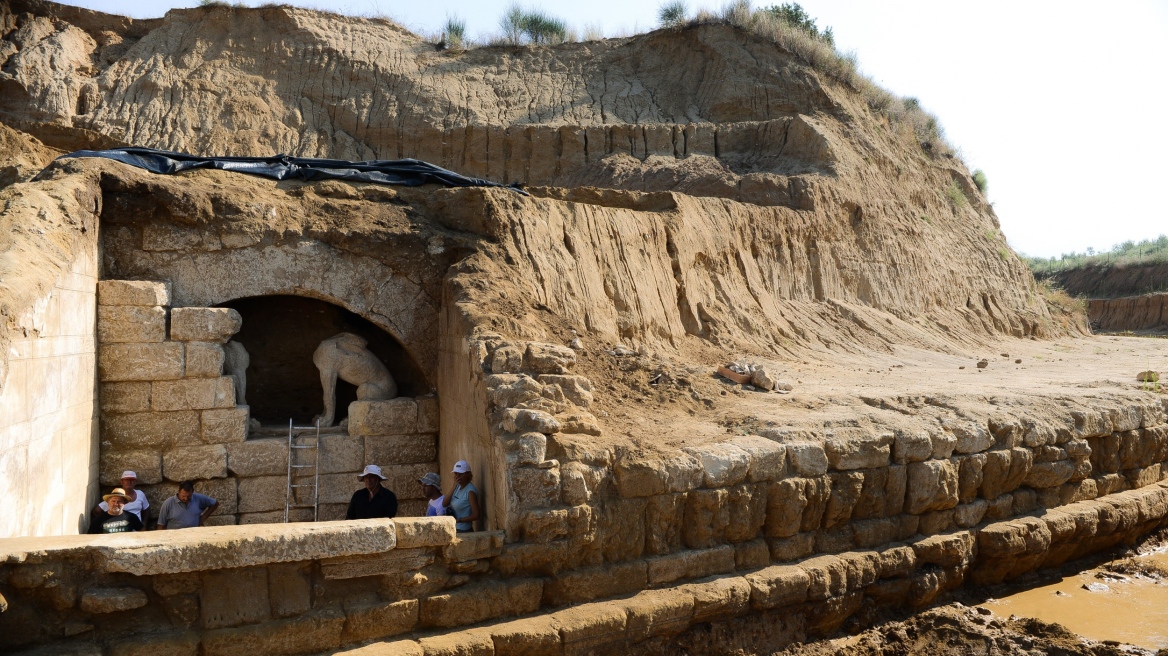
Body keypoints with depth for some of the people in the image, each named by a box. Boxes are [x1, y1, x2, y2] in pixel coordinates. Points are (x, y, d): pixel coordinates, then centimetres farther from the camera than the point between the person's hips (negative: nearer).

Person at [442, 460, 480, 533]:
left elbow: (475, 516, -18)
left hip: (464, 531, -7)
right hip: (453, 529, 7)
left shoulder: (470, 491, -16)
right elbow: (444, 504, -4)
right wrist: (454, 486, -11)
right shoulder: (458, 487, 7)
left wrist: (458, 520, -17)